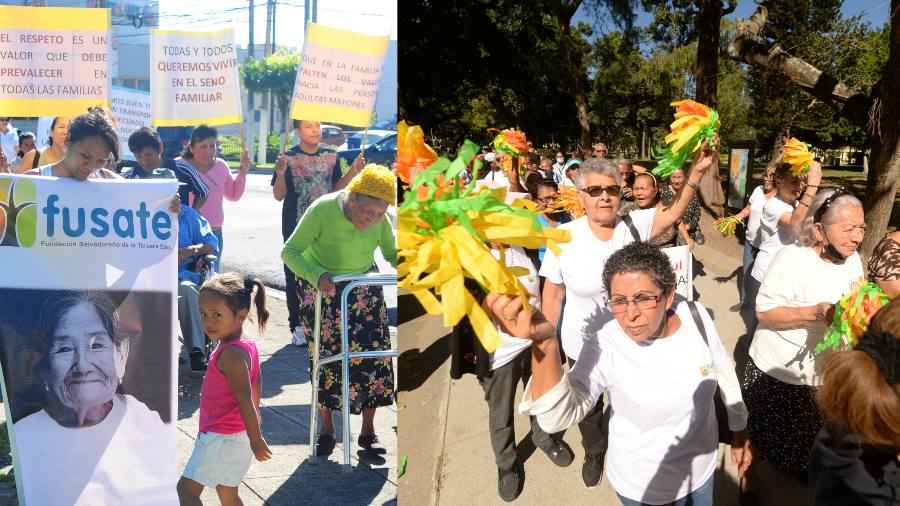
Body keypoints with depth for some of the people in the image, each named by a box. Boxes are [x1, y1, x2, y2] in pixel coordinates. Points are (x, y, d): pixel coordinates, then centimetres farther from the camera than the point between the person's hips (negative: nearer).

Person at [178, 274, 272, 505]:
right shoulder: (247, 344, 5)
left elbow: (245, 399, -24)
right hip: (237, 433, 10)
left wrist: (256, 440, -21)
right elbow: (256, 385, 16)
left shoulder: (231, 354, -23)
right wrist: (255, 420, 27)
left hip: (221, 438, -9)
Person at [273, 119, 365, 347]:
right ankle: (298, 326, 12)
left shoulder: (331, 154, 6)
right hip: (296, 228, -3)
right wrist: (280, 173, -22)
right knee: (296, 277, 2)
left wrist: (352, 172, -2)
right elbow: (279, 196, -4)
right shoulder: (289, 157, -5)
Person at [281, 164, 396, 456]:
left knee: (373, 352, -4)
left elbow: (391, 252, -1)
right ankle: (327, 429, 18)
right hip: (320, 288, -3)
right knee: (326, 356, -2)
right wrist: (317, 276, -41)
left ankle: (368, 431, 9)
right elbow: (290, 251, -23)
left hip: (363, 286, 3)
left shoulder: (380, 219, -14)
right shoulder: (322, 210, -25)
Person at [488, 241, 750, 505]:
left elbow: (724, 370, 1)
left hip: (701, 466, 4)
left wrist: (740, 429, 13)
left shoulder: (696, 316, -18)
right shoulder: (604, 347, -30)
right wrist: (545, 342, -62)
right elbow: (558, 416, -46)